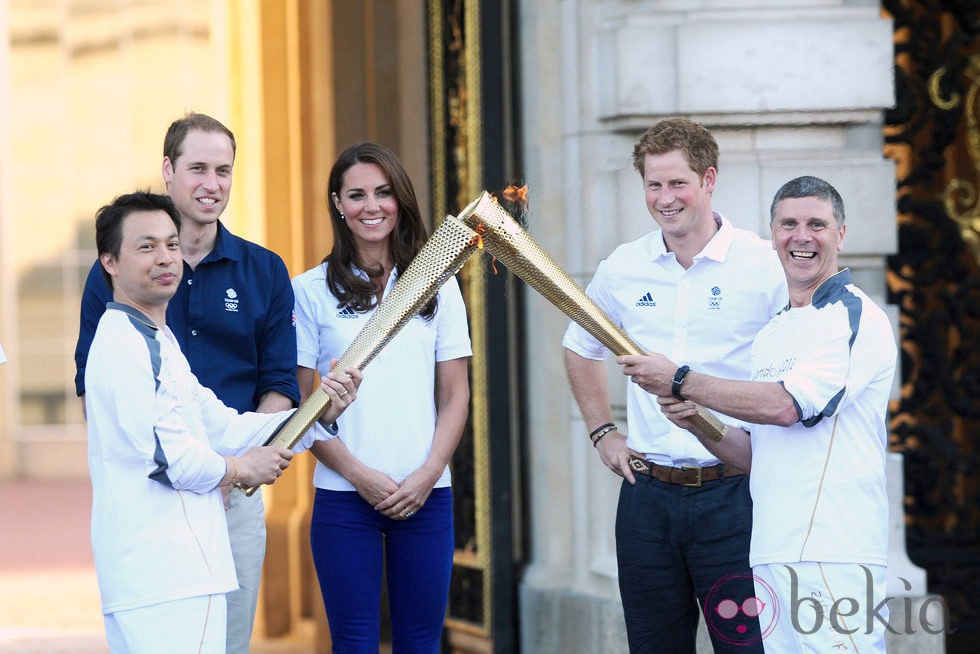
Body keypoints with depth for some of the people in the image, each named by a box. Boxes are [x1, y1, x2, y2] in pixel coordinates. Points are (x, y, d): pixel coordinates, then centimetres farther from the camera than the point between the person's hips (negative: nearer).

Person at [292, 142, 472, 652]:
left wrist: (427, 475, -6)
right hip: (344, 495, -2)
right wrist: (360, 475, -9)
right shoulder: (311, 290, 2)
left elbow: (455, 396, 8)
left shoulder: (437, 285, 9)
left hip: (425, 495, 2)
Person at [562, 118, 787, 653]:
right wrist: (602, 432, 16)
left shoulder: (765, 265, -5)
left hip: (732, 493, -4)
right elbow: (580, 350, 26)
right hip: (647, 494, 4)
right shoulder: (623, 268, 8)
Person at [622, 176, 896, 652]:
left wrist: (680, 381, -9)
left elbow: (786, 406, -16)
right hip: (769, 556, 8)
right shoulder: (769, 335, 22)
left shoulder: (856, 318, -4)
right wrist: (699, 426, 3)